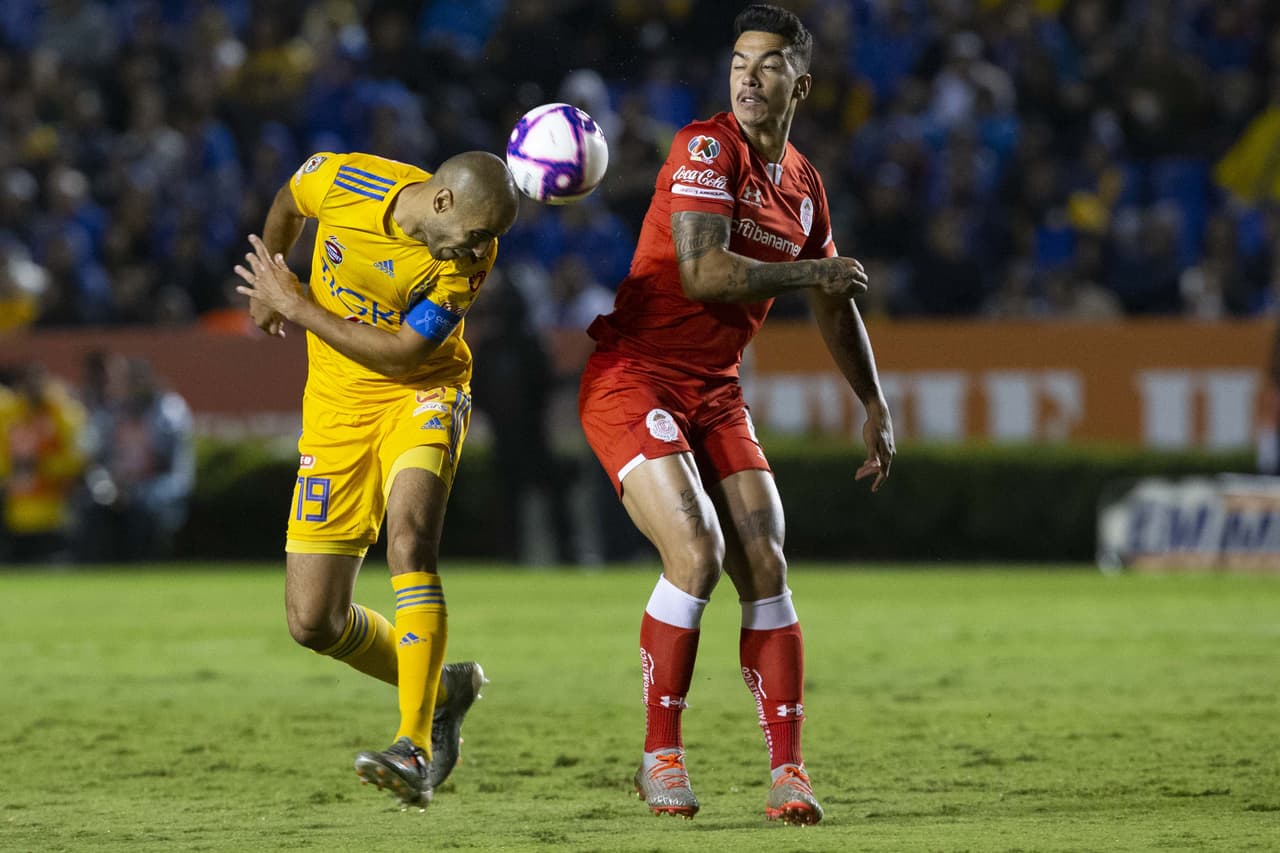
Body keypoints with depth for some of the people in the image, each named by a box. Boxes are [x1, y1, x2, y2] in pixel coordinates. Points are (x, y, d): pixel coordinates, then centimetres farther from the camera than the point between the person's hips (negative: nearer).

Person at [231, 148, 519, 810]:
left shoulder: (469, 262, -19)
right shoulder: (343, 182, -16)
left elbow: (401, 354, -18)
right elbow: (289, 198, 8)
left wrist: (295, 306, -15)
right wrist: (268, 278, 22)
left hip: (422, 393, -3)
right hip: (337, 405, 3)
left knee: (409, 533, -33)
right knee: (313, 622, -3)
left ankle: (415, 747, -35)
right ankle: (441, 691, 23)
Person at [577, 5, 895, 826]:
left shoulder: (803, 182, 11)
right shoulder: (708, 148, -12)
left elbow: (835, 310, 26)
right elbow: (702, 273, -24)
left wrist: (875, 405, 26)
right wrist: (815, 271, -16)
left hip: (715, 390, 7)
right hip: (632, 378, -7)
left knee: (765, 567, -4)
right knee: (697, 553, -20)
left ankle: (788, 770, 0)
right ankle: (661, 755, -5)